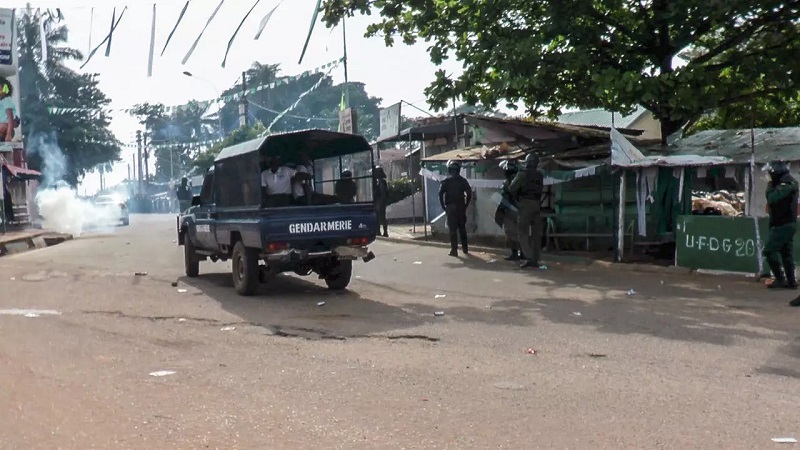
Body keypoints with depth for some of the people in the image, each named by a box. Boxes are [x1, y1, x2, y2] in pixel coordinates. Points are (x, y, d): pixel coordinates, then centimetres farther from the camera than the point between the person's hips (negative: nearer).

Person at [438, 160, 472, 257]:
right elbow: (469, 193, -2)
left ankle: (454, 250, -4)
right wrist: (466, 205, 5)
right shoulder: (463, 180, 3)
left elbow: (440, 194, -10)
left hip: (450, 207, -3)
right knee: (462, 228, 14)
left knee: (453, 229, 0)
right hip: (461, 207, 3)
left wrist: (444, 207, -3)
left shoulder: (446, 181, -3)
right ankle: (465, 248, 20)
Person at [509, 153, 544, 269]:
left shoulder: (523, 173, -4)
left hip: (526, 204, -6)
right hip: (537, 204, 6)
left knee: (523, 231, -4)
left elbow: (512, 188, -4)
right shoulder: (540, 175, 13)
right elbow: (541, 190, 11)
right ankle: (535, 260, 7)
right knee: (536, 233, 7)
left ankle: (529, 258, -15)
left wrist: (516, 196, 14)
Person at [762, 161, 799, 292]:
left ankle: (780, 279, -9)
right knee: (786, 252, 12)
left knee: (769, 251, -9)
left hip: (782, 225, -10)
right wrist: (773, 187, 8)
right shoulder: (789, 182, 16)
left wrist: (770, 187, -9)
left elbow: (772, 199, -23)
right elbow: (774, 200, 19)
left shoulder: (786, 184, -16)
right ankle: (791, 281, 13)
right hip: (788, 223, 10)